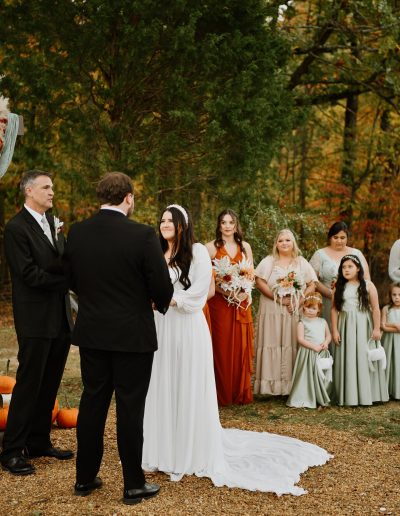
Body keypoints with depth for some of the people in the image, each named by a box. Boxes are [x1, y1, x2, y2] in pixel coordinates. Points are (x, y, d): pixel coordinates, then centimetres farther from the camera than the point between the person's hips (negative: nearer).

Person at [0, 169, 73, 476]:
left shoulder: (53, 223, 13)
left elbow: (66, 263, 10)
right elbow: (30, 275, -17)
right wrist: (66, 280, -10)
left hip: (61, 318, 7)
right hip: (36, 321, -7)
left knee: (50, 384, 13)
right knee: (29, 384, -2)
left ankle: (39, 442, 24)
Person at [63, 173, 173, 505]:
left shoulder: (77, 233, -2)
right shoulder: (143, 235, -16)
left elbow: (71, 279, 8)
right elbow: (162, 287, -13)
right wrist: (160, 303, 9)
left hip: (91, 333, 4)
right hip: (132, 335, -4)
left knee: (92, 402, 15)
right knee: (130, 408, 4)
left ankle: (85, 478, 24)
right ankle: (134, 485, 14)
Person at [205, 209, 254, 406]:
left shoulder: (245, 247, 11)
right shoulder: (211, 247, -1)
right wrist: (221, 289, -19)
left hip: (240, 302, 3)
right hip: (218, 303, -3)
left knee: (240, 346, 5)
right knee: (221, 346, -2)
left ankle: (241, 393, 15)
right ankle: (222, 395, 6)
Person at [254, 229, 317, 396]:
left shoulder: (302, 263, 12)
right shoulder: (269, 262, 5)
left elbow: (311, 285, 6)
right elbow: (259, 282, -7)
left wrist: (299, 302, -10)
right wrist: (279, 299, -15)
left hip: (296, 312, 2)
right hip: (273, 312, -2)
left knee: (294, 345, 0)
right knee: (273, 345, -4)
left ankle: (294, 386, 4)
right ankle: (274, 384, -2)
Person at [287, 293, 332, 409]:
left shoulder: (322, 322, 11)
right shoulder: (302, 323, -3)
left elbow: (328, 335, 17)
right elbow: (300, 339, -10)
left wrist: (326, 342, -6)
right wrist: (314, 346, -18)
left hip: (322, 354, 5)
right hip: (308, 353, -4)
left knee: (323, 377, 6)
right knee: (309, 376, -6)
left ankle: (322, 399, 15)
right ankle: (306, 400, 2)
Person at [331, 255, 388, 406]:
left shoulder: (368, 285, -1)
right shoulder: (339, 287, 4)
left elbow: (375, 309, -2)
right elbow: (334, 309, 2)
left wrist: (377, 329, -5)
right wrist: (334, 330, -3)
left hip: (364, 327, -2)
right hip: (346, 327, 2)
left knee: (364, 359, 1)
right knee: (348, 360, 3)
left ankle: (367, 394, 11)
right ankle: (349, 395, 10)